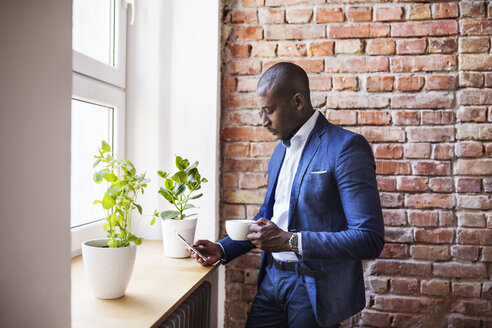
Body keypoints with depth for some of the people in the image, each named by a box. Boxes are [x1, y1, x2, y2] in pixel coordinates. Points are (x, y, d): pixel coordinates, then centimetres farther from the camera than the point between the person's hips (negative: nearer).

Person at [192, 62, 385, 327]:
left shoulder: (346, 147, -16)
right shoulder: (281, 150, 9)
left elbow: (369, 239, -21)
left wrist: (290, 241, -25)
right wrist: (223, 249, 7)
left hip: (315, 288, -6)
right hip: (272, 278, 7)